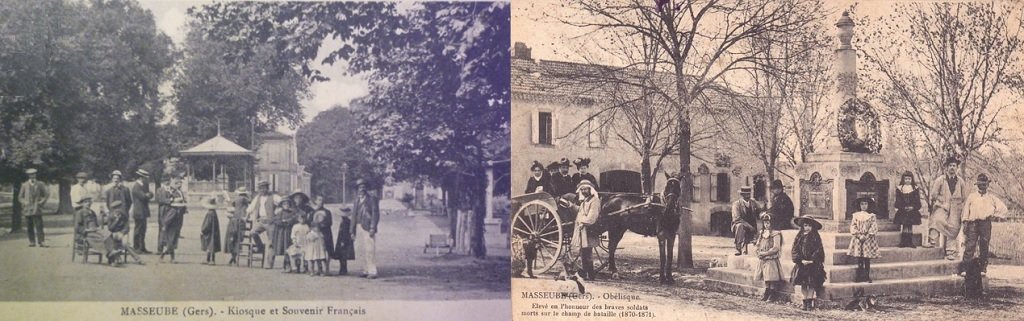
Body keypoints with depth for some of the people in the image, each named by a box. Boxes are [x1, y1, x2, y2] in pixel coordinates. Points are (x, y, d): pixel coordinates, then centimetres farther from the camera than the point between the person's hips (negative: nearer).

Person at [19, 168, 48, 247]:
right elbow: (20, 197, 13)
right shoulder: (24, 185, 10)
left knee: (39, 226, -8)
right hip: (27, 209, 1)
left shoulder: (40, 184, 8)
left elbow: (47, 194, 12)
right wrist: (24, 202, -4)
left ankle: (41, 242, -9)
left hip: (37, 209, -1)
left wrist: (42, 202, 0)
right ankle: (32, 242, 6)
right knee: (30, 227, 2)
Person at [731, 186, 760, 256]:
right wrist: (749, 226, -24)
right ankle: (739, 248, -36)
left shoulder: (753, 202, 10)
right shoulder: (736, 204, -7)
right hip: (739, 225, -4)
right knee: (740, 226, -37)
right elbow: (737, 219, -17)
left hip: (751, 228, 4)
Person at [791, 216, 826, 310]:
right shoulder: (799, 237, 7)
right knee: (803, 285, 3)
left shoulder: (815, 238, 0)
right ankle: (805, 302, 9)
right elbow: (795, 250, 3)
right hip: (801, 264, 3)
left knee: (811, 285, -4)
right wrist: (801, 260, -10)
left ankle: (810, 302, 0)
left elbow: (818, 251, -5)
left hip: (813, 265, -3)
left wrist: (811, 261, -15)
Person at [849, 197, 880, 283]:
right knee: (859, 259, 2)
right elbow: (853, 226, 2)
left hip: (868, 239, -1)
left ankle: (867, 276, 6)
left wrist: (866, 236, -14)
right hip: (858, 239, 1)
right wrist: (859, 235, -11)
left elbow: (874, 227, -5)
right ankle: (859, 276, 8)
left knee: (867, 259, -1)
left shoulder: (871, 216, 1)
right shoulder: (856, 215, 5)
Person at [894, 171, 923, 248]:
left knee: (910, 225, 2)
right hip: (902, 211, -1)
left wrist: (913, 207, -13)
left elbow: (917, 200, 3)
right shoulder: (899, 188, 5)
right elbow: (898, 201, 1)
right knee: (903, 225, -4)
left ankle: (910, 242, 5)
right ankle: (903, 242, -1)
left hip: (912, 210, 1)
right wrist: (904, 207, -12)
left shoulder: (915, 188, 6)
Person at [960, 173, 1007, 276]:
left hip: (986, 223, 1)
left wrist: (995, 216, 3)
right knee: (970, 246, -8)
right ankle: (964, 269, -11)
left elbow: (1003, 208, 15)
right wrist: (965, 222, 1)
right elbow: (966, 209, 10)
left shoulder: (991, 198, 13)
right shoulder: (971, 196, 13)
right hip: (973, 223, -1)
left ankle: (983, 268, 8)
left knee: (984, 247, 2)